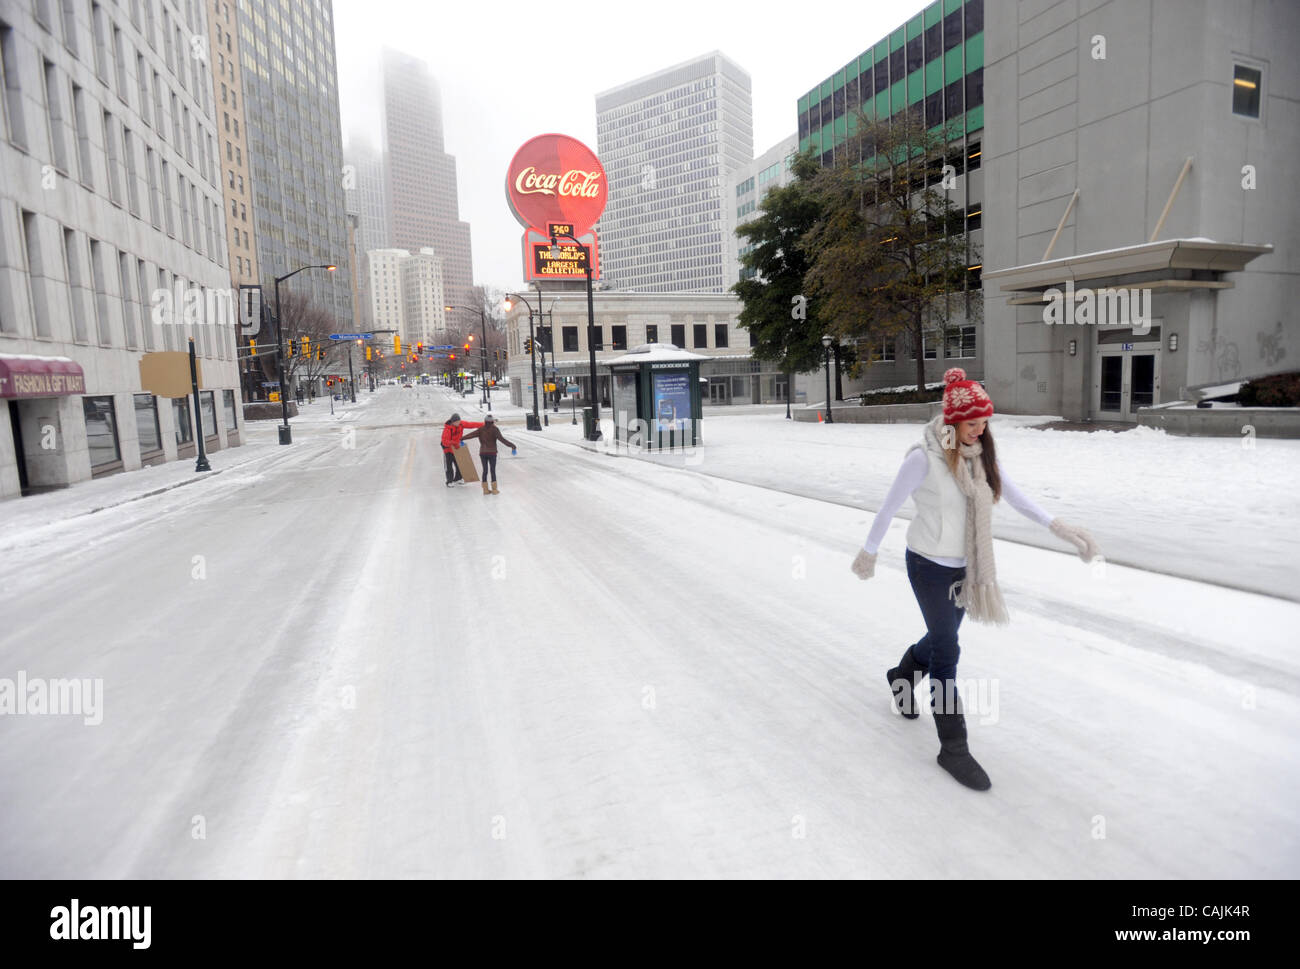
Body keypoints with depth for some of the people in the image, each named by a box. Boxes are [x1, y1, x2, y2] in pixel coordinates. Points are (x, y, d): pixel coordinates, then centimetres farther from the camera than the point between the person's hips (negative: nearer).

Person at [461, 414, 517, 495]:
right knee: (493, 471, 4)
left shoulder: (481, 429, 3)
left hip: (482, 453, 4)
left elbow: (472, 434, 1)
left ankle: (485, 489, 12)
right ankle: (494, 490, 6)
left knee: (485, 470, 10)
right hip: (492, 453, -4)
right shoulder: (494, 429, -9)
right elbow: (501, 439, -17)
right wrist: (511, 445, -19)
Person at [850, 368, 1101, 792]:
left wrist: (1056, 525, -6)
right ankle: (953, 748, 9)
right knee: (947, 651, -3)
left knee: (942, 636, 21)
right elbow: (889, 506, -13)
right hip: (930, 566, -7)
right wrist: (868, 551, -5)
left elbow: (1013, 495, 4)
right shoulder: (924, 457, -21)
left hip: (964, 565, 7)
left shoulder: (979, 453, -1)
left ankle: (900, 677, 51)